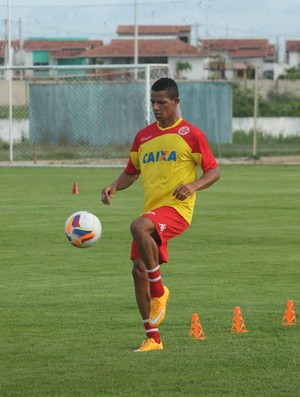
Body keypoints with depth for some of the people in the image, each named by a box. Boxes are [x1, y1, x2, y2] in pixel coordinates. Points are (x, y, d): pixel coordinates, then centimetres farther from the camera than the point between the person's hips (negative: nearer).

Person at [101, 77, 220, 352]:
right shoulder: (143, 137, 15)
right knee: (139, 270, -2)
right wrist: (114, 186, 3)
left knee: (138, 227, -35)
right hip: (151, 212, 7)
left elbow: (214, 171, 0)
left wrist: (193, 186, -19)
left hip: (177, 209, -7)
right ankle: (152, 338, 8)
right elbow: (131, 172, 24)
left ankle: (159, 292, -17)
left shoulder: (191, 135, -1)